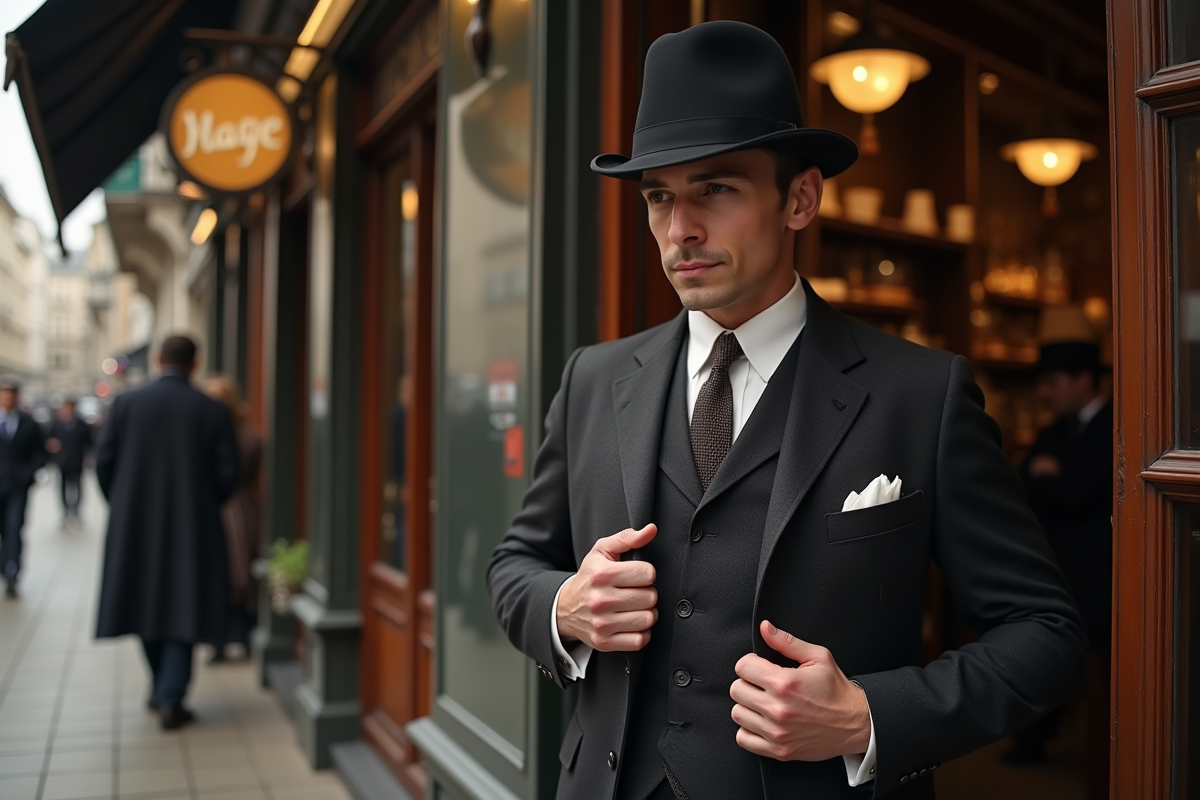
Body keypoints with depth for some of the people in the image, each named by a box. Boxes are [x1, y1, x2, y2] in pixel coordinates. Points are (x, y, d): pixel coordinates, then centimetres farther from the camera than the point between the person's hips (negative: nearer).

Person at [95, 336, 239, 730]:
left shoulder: (127, 403, -3)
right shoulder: (213, 411, -5)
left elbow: (104, 461, -3)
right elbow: (227, 475, -5)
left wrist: (122, 506, 14)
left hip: (135, 525, 2)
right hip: (193, 528, -1)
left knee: (144, 599, 18)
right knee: (184, 605, 7)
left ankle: (162, 686, 31)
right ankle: (171, 701, 1)